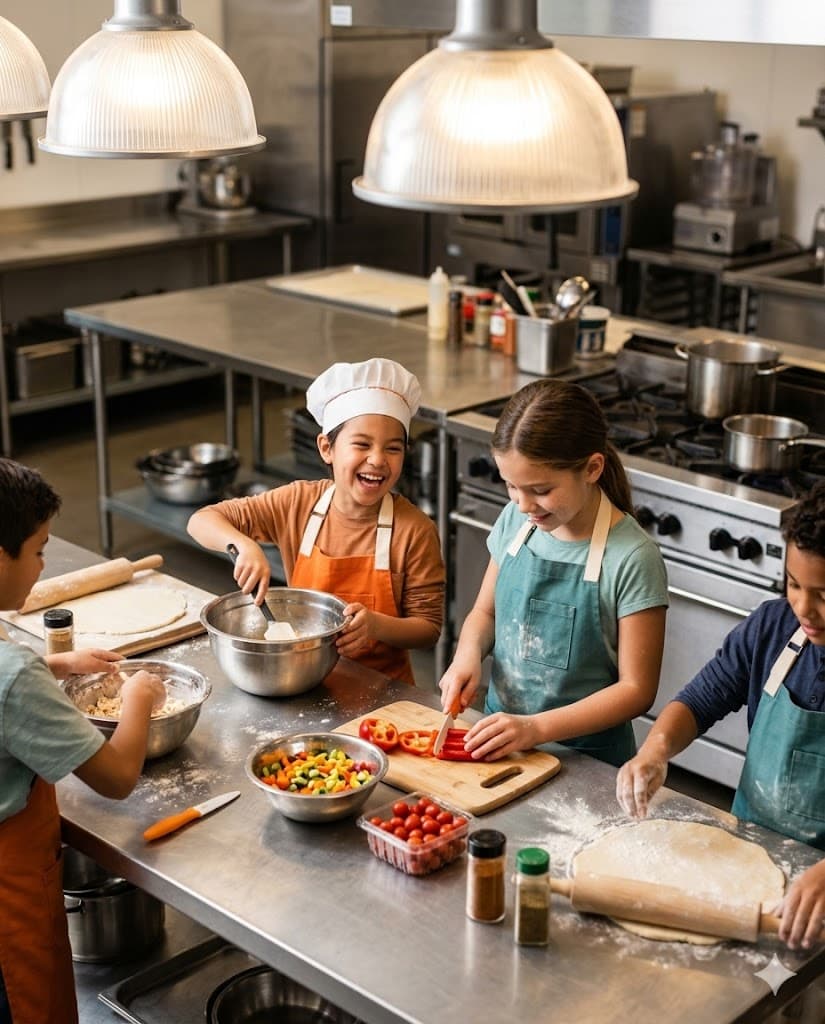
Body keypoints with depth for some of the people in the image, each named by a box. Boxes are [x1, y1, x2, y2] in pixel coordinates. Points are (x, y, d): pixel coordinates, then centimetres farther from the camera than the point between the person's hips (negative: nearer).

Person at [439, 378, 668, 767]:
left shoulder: (632, 558, -16)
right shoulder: (515, 521, 1)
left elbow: (636, 689, -12)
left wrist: (537, 728, -20)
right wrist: (468, 655, -6)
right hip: (499, 735, 2)